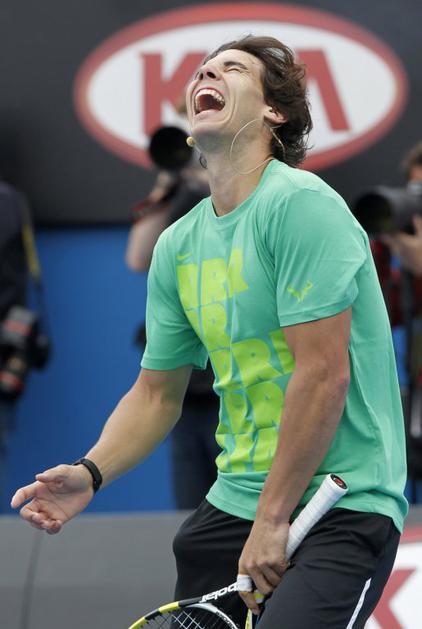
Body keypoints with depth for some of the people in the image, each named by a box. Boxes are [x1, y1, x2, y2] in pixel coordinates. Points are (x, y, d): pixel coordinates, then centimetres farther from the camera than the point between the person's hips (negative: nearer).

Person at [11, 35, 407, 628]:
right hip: (230, 505, 7)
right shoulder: (177, 245, 9)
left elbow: (323, 374, -18)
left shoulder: (300, 202, -14)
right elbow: (157, 393, 16)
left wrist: (273, 521, -15)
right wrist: (90, 473, -2)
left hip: (344, 510, -7)